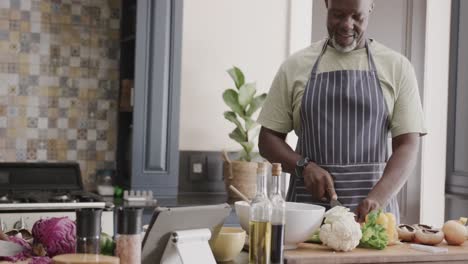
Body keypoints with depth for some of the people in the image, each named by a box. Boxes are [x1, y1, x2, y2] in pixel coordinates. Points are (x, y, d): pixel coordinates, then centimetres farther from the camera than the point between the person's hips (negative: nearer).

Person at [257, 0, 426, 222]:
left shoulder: (397, 67, 4)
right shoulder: (295, 66, 6)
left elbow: (407, 146, -2)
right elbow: (268, 139, 9)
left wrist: (378, 198, -18)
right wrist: (304, 166, -10)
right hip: (307, 204, 1)